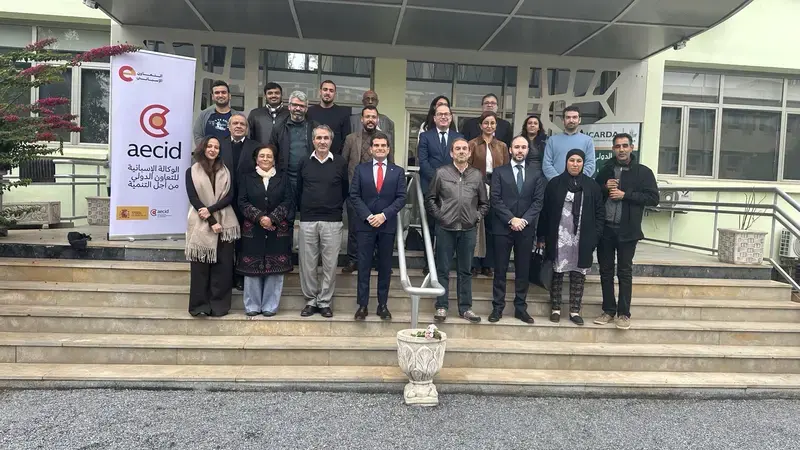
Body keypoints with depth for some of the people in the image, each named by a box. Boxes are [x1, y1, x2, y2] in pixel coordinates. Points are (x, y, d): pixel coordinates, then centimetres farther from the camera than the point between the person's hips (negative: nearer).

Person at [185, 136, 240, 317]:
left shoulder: (225, 171, 12)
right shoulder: (192, 171, 5)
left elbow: (230, 196, 1)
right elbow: (193, 199, -4)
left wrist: (211, 209, -15)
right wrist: (212, 222, -13)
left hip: (224, 223, 2)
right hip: (201, 224, -2)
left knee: (222, 266, 0)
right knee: (200, 266, -1)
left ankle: (219, 305, 7)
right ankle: (200, 305, 7)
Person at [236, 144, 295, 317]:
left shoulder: (283, 178, 10)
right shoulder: (246, 178, 9)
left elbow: (288, 201, 0)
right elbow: (243, 202, 1)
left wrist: (272, 218, -12)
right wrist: (259, 217, -13)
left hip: (277, 231, 0)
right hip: (253, 230, 0)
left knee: (275, 269, 1)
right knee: (252, 269, 2)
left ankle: (270, 306, 10)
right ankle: (252, 306, 12)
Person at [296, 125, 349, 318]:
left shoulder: (341, 163, 1)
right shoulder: (304, 163, 7)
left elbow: (346, 190, 8)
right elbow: (298, 190, 14)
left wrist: (336, 207, 7)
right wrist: (304, 208, 11)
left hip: (332, 221, -1)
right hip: (307, 220, 2)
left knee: (330, 264, 3)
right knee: (307, 263, 5)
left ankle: (325, 301, 15)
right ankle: (311, 300, 18)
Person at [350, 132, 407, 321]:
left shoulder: (398, 171, 6)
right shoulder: (361, 169, 6)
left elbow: (401, 198, -1)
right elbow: (354, 196, 0)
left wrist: (384, 215, -13)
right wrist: (368, 216, -12)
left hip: (388, 225, 1)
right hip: (365, 224, 0)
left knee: (385, 267, 6)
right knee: (363, 266, 1)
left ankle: (383, 305, 15)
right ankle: (362, 305, 8)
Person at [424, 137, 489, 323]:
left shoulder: (477, 175, 7)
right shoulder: (441, 173, 1)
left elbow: (484, 203, 14)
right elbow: (430, 199, 6)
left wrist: (477, 217, 1)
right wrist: (439, 215, -2)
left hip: (468, 230, 2)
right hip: (445, 229, -2)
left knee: (465, 271, 10)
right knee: (443, 270, 5)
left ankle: (465, 307, 19)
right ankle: (441, 307, 13)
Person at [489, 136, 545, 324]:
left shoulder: (536, 174, 9)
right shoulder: (499, 172, 5)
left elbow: (538, 201, 2)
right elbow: (496, 200, -3)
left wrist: (524, 220, -11)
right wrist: (511, 219, -13)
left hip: (526, 228, 1)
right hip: (503, 227, -1)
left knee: (523, 270, 6)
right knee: (500, 270, 2)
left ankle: (521, 308, 14)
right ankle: (497, 307, 9)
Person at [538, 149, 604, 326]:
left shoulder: (592, 185, 4)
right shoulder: (554, 184, 1)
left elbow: (600, 213, 4)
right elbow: (545, 211, 1)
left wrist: (595, 236, -4)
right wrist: (542, 236, -2)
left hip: (582, 240, 1)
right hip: (559, 238, -1)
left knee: (579, 275, 6)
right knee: (557, 273, 6)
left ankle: (575, 311, 15)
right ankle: (556, 308, 17)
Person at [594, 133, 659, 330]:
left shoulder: (643, 171, 0)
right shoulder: (606, 170, 11)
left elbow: (653, 198, -6)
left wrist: (625, 195, -14)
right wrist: (604, 187, -6)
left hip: (627, 230, -3)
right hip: (605, 228, 4)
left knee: (625, 272, 2)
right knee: (605, 271, 8)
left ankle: (624, 314, 9)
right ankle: (609, 311, 18)